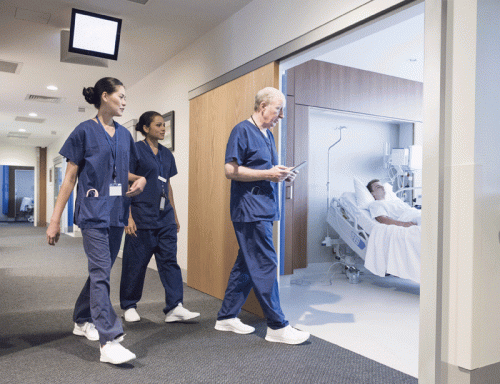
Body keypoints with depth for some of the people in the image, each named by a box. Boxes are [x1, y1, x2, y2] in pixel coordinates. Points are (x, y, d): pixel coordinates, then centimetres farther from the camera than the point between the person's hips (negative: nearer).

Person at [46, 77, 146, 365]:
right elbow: (70, 178, -3)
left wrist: (140, 179, 0)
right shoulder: (85, 131, -3)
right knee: (101, 272, -11)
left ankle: (83, 320, 34)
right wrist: (55, 220, -5)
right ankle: (109, 341, -10)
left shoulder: (124, 134, 13)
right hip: (94, 212, -6)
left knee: (101, 269, 15)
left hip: (116, 213, 6)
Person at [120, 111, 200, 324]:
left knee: (169, 260, 2)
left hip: (165, 217, 6)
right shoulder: (136, 150, -6)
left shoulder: (167, 154, 13)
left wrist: (174, 215, 18)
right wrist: (128, 217, -15)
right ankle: (129, 306, 21)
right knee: (136, 263, 4)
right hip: (142, 216, -6)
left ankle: (174, 307, 4)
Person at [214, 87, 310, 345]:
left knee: (246, 265, 13)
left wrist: (281, 175, 6)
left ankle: (227, 317, 23)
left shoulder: (268, 135, 19)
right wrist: (267, 174, -17)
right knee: (266, 266, -7)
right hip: (250, 210, -9)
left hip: (263, 210, 10)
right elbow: (231, 170, -15)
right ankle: (277, 326, 2)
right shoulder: (242, 131, -8)